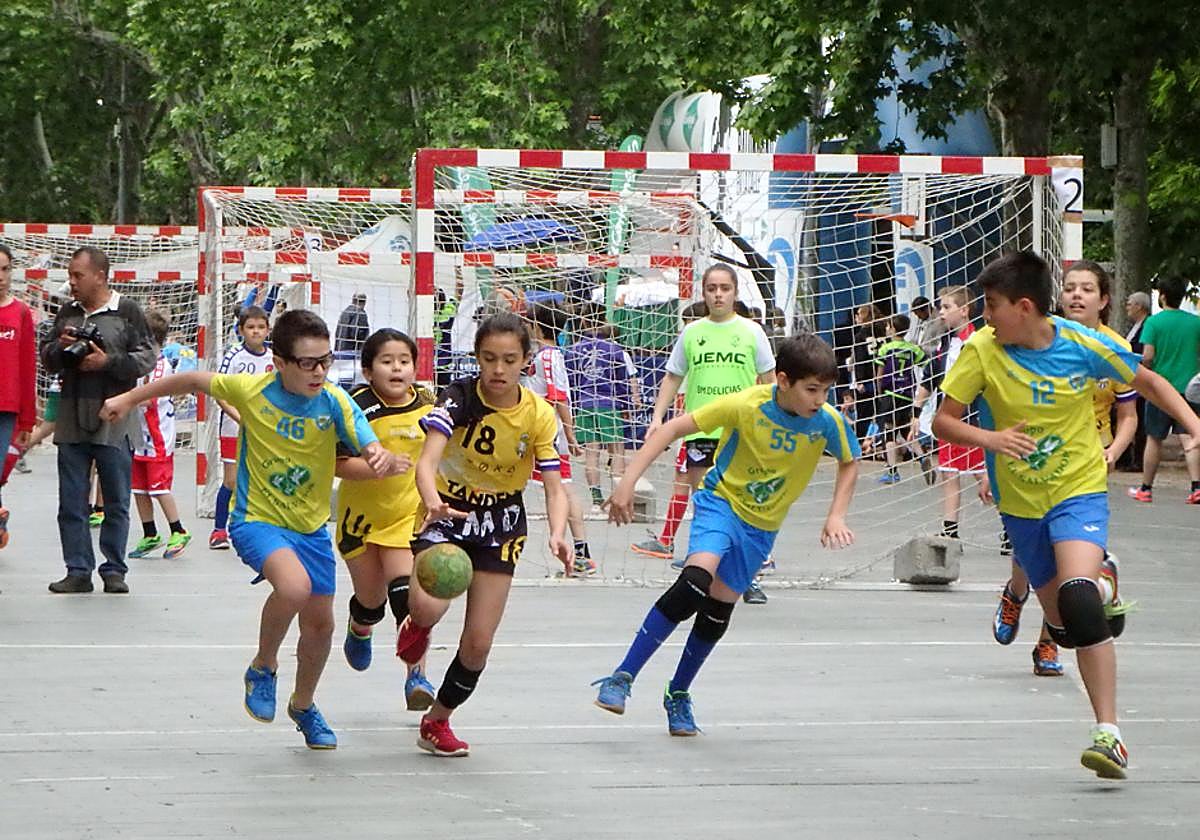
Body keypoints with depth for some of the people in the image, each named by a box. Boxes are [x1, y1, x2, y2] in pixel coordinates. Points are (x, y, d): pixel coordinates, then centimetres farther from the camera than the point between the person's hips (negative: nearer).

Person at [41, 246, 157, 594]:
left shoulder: (127, 311, -3)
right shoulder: (67, 312, 12)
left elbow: (148, 358, -6)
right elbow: (47, 359, 16)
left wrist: (109, 362, -16)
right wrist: (60, 346, -5)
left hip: (114, 420, -4)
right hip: (72, 418, 4)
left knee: (117, 503, 3)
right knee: (71, 503, 4)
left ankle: (114, 570, 11)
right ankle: (78, 571, 9)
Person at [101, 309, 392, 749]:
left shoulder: (335, 402, -15)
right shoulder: (251, 390, -18)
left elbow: (372, 450, -22)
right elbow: (192, 381, -1)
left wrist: (383, 459, -48)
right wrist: (130, 398, 7)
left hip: (311, 527, 4)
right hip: (258, 519, -4)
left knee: (320, 623, 13)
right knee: (294, 586, -32)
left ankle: (303, 705, 43)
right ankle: (263, 667, -4)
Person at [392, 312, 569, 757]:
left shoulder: (540, 415, -13)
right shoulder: (459, 398, -19)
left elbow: (554, 488, -13)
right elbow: (427, 461, -32)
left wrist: (557, 535, -34)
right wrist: (432, 501, -54)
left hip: (501, 524, 2)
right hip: (447, 513, -2)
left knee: (478, 641, -1)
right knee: (428, 606, -29)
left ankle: (437, 722, 24)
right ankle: (417, 627, 11)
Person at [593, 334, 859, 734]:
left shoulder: (828, 422, -16)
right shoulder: (746, 405, -25)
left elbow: (849, 461, 7)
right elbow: (671, 430, -20)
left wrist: (836, 516, -4)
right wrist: (628, 481, -27)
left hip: (762, 527, 4)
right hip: (723, 501, -4)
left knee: (718, 612, 6)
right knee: (695, 583, -27)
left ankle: (678, 695, 30)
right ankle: (622, 678, -23)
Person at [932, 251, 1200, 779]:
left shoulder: (1084, 346, -14)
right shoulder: (982, 351, -12)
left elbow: (1147, 381, 3)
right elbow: (943, 421, -8)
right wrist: (988, 438, -28)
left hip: (1079, 488, -3)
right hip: (1020, 500, 3)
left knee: (1078, 602, -28)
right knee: (1061, 623, 13)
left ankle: (1109, 733, -26)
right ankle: (1101, 583, 52)